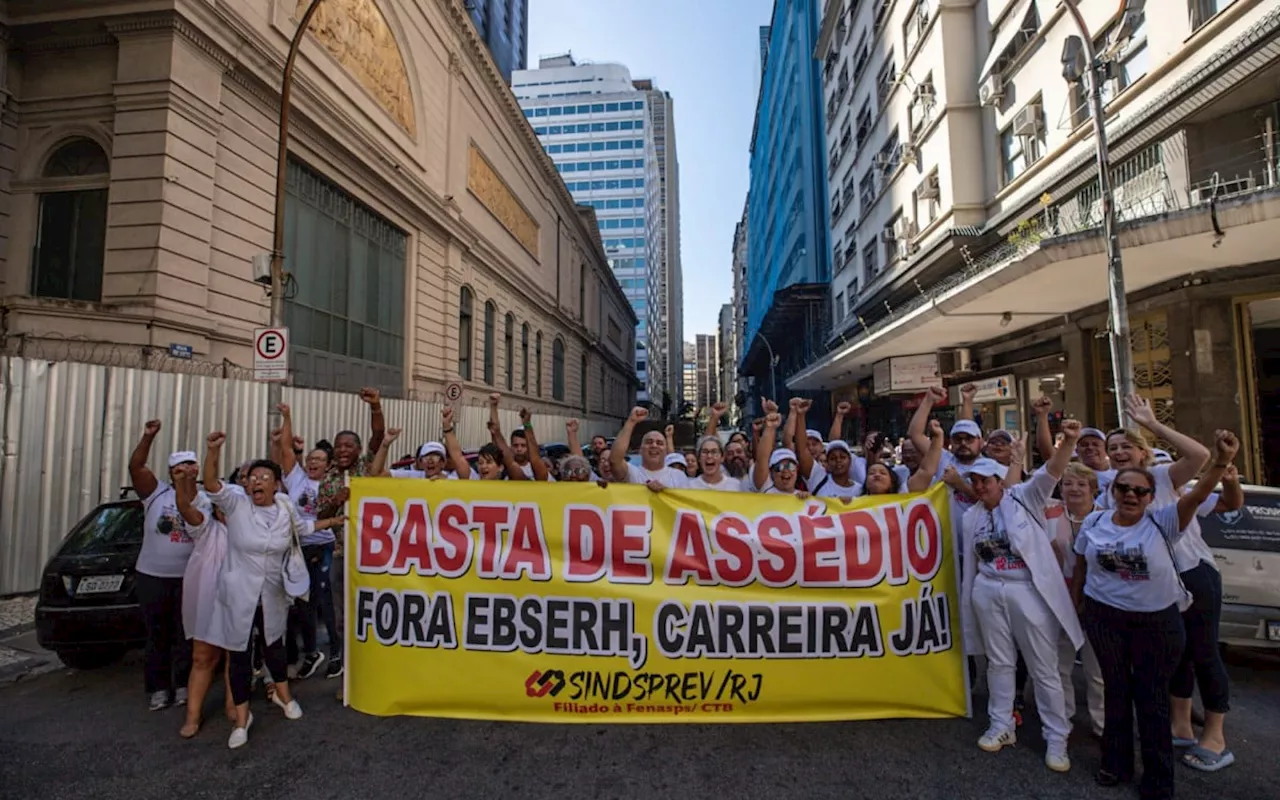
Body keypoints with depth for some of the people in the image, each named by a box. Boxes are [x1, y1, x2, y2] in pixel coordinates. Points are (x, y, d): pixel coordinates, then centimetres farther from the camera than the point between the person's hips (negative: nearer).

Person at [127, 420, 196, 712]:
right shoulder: (157, 493, -1)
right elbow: (135, 466, -13)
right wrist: (148, 436, -24)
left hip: (189, 578, 0)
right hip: (152, 576, 0)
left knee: (185, 636, 9)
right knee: (156, 636, 11)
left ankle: (184, 686, 20)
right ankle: (158, 688, 23)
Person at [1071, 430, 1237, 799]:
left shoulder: (1163, 521, -11)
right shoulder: (1093, 523, -2)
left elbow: (1197, 495, -30)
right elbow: (1081, 567, 8)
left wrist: (1221, 462, -46)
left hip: (1158, 621, -2)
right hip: (1104, 618, 2)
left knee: (1152, 699, 9)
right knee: (1116, 691, 16)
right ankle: (1116, 764, 33)